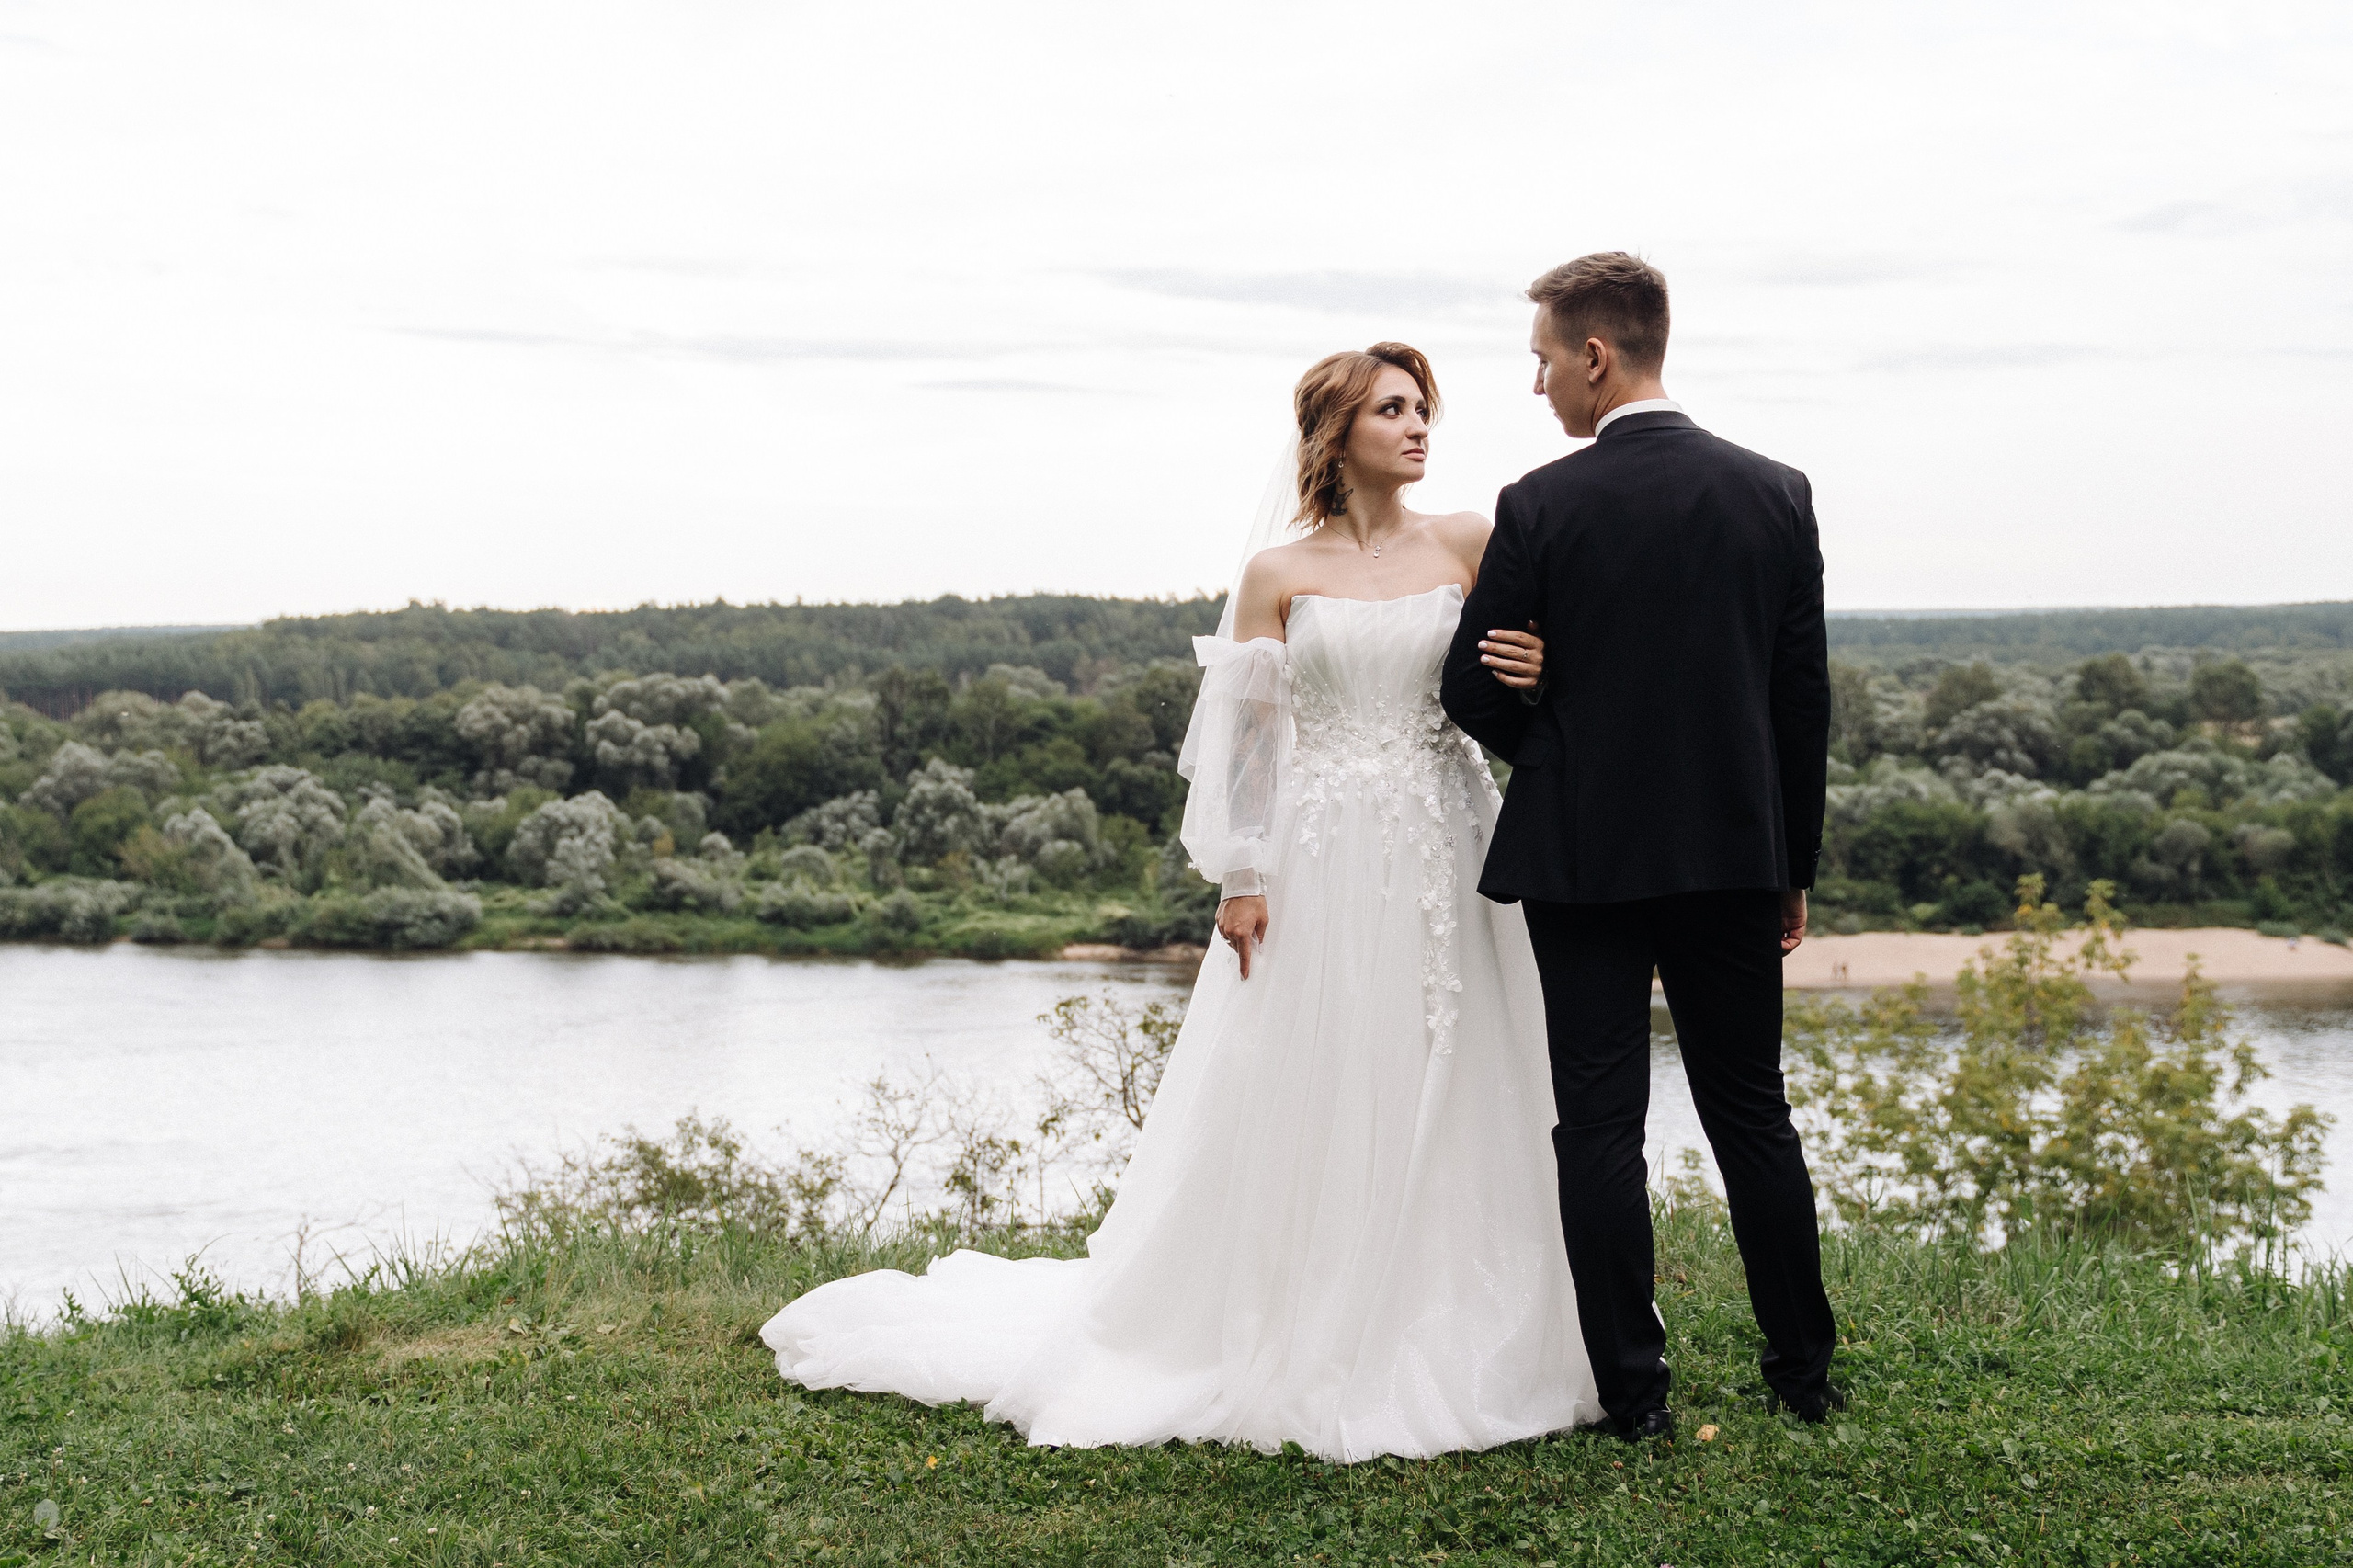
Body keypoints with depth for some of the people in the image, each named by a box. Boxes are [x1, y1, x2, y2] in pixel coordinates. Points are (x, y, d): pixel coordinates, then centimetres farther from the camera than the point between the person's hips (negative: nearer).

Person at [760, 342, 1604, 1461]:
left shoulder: (1468, 546, 6)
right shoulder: (1279, 573, 1)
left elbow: (1527, 672, 12)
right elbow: (1247, 731, 0)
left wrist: (1534, 675, -12)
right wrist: (1241, 879, -7)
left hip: (1447, 859, 2)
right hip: (1321, 863, -2)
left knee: (1450, 1099, 5)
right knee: (1301, 1103, 1)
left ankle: (1448, 1350, 16)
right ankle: (1300, 1351, 12)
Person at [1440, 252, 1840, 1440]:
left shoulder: (1539, 508, -10)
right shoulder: (1777, 494, 1)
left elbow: (1473, 694, -3)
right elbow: (1805, 698, 4)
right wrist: (1795, 866, 12)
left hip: (1583, 853, -3)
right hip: (1735, 851, 4)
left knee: (1601, 1124, 3)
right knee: (1751, 1110, 14)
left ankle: (1634, 1389, 6)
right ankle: (1803, 1367, 21)